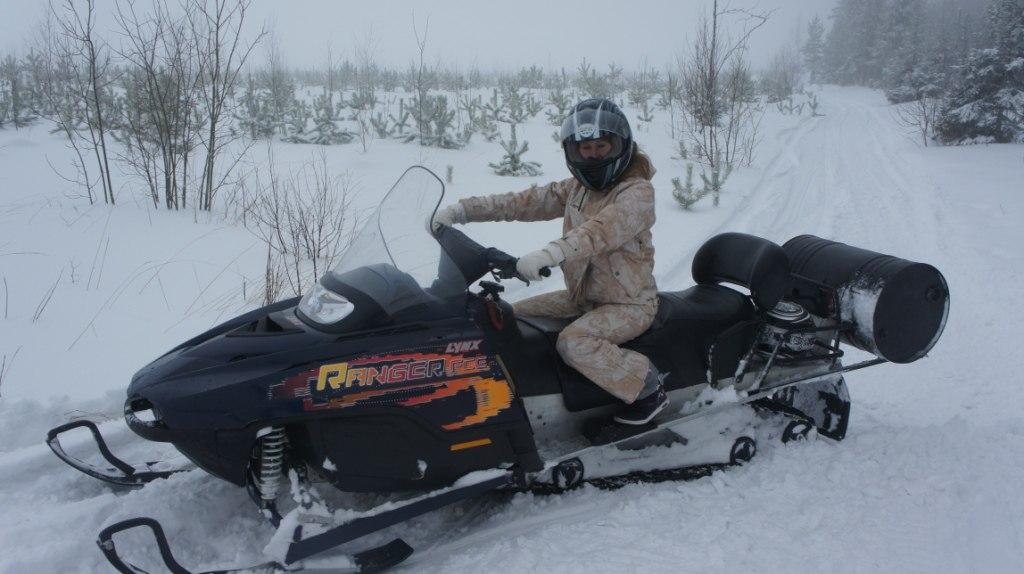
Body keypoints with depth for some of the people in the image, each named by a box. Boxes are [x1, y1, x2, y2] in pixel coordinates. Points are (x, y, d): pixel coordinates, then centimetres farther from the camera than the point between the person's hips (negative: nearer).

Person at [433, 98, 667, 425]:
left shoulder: (637, 191, -17)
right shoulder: (576, 188, 6)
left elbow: (603, 230, -36)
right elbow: (524, 202, 0)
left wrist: (548, 255, -52)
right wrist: (462, 209, -10)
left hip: (629, 304, -8)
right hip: (582, 297, 8)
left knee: (573, 342, -31)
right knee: (516, 316, 1)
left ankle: (648, 388, -12)